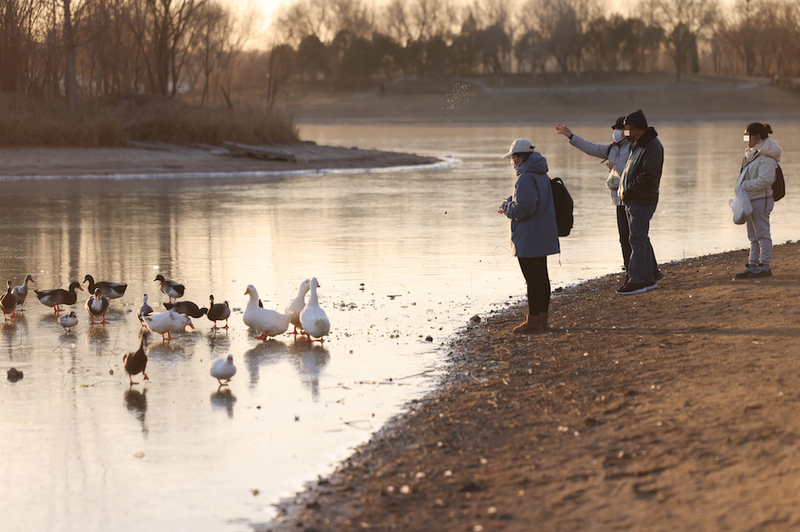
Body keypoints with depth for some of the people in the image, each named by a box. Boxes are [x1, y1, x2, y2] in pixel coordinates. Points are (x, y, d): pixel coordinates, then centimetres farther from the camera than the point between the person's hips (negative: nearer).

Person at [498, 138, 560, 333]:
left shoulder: (526, 177, -20)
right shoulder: (541, 175, 13)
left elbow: (524, 206, -27)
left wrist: (507, 208, -7)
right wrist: (509, 204, 11)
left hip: (529, 239, -10)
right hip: (544, 235, 10)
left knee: (532, 279, -5)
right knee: (541, 277, 14)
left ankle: (533, 321, -1)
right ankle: (542, 318, 20)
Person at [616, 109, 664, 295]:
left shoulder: (652, 146, -15)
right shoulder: (637, 145, 16)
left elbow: (647, 175, -21)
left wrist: (627, 191, -17)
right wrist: (622, 189, 9)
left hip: (643, 201, -10)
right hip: (632, 201, 10)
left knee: (638, 239, -10)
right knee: (641, 240, 13)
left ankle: (636, 281, -10)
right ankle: (648, 279, 19)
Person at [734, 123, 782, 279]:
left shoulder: (766, 158, -15)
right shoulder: (752, 153, 15)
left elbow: (765, 180, -24)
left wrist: (745, 186, -20)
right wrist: (740, 186, 6)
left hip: (761, 200, -10)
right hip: (751, 200, 10)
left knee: (762, 234, -6)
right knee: (753, 236, 12)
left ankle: (765, 267, -2)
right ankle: (752, 266, 16)